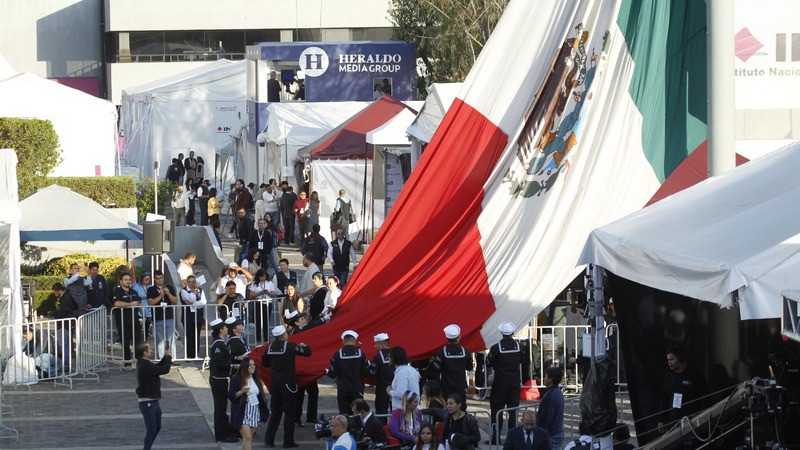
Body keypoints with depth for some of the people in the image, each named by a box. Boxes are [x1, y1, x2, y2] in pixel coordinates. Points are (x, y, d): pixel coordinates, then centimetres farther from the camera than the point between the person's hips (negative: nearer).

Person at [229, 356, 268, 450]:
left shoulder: (256, 379, 11)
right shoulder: (236, 379, -8)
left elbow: (260, 395, 21)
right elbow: (231, 396, -10)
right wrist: (242, 391, -25)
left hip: (254, 413, 6)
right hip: (242, 413, -6)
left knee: (249, 438, 8)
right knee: (247, 437, -14)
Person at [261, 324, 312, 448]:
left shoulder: (270, 347, 3)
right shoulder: (289, 346, -13)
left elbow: (264, 363, 12)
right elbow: (307, 352, -11)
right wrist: (303, 346, 10)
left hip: (274, 384, 5)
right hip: (288, 384, -5)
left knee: (275, 411, 14)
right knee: (289, 412, 2)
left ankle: (269, 439, 11)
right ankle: (288, 441, 2)